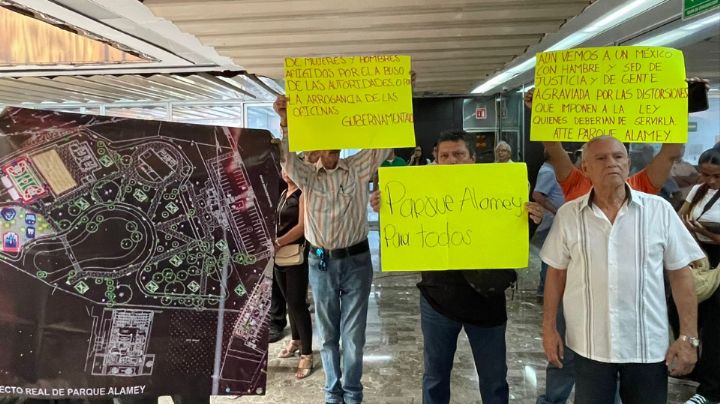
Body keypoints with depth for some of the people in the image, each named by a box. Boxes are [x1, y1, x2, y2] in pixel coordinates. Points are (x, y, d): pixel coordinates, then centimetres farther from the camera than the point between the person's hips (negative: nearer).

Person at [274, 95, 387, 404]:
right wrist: (285, 122, -31)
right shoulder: (307, 175, 1)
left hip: (356, 260, -1)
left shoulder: (359, 168, -1)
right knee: (328, 334, 13)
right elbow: (285, 158, -16)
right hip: (320, 262, 1)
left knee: (354, 334, 8)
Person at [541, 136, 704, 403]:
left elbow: (680, 273, 0)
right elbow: (556, 272, 3)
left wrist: (688, 337, -3)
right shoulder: (568, 214, -3)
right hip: (588, 346, 0)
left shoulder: (659, 209, -5)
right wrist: (549, 328, 3)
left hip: (649, 346, 0)